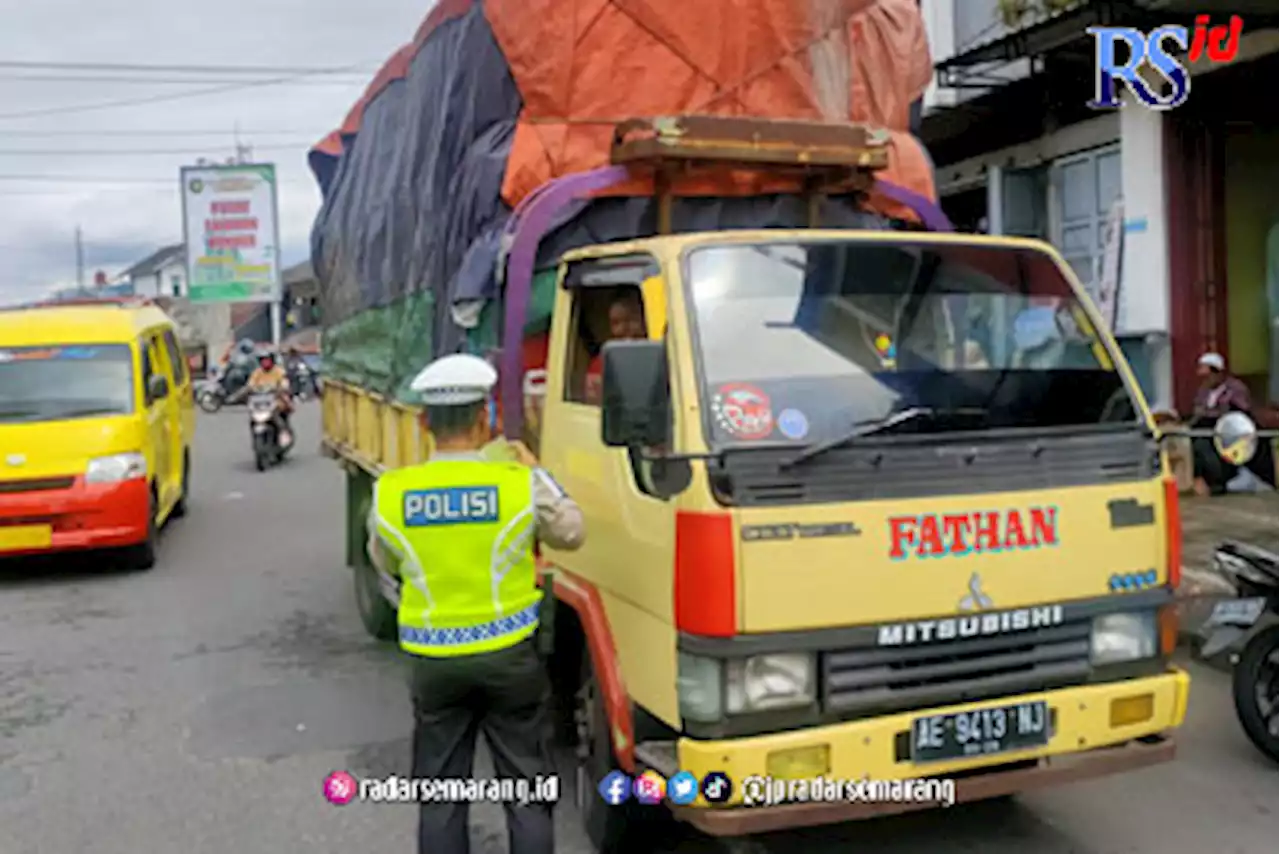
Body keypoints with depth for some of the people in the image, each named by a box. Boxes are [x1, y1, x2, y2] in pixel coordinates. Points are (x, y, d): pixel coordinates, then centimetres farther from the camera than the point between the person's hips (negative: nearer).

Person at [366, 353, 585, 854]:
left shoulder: (389, 492, -9)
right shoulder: (522, 483, -14)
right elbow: (570, 533, 5)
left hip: (435, 661, 2)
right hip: (510, 655, -1)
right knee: (527, 791, 12)